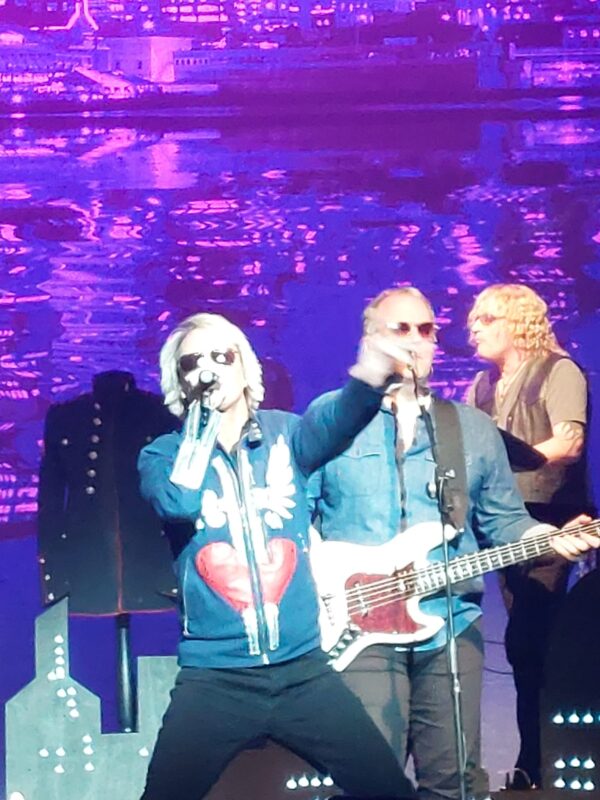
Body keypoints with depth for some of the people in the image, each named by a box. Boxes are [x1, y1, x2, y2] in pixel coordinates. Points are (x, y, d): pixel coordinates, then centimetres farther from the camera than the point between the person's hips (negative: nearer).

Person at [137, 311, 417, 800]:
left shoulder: (285, 435, 7)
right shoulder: (164, 454, 4)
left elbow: (335, 421, -16)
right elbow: (179, 503, -19)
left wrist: (370, 378, -38)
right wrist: (203, 415, -8)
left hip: (302, 668, 1)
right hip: (213, 677, -1)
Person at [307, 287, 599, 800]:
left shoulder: (474, 428, 14)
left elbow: (504, 521, 14)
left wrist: (552, 539, -5)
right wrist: (324, 575, -12)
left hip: (451, 626, 3)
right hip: (359, 627, -3)